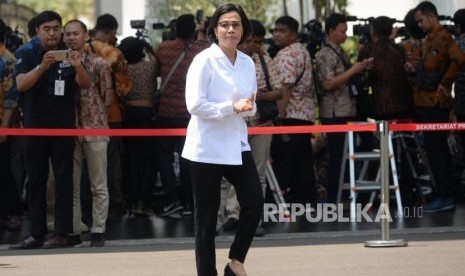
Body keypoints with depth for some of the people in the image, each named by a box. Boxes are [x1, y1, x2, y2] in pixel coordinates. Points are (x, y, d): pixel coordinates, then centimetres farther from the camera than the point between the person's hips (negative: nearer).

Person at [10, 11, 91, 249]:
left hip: (63, 128, -1)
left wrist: (78, 67, -27)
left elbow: (85, 85, -6)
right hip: (34, 127, 1)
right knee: (36, 181, 4)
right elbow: (21, 85, -10)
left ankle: (63, 234, -2)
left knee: (63, 180, -2)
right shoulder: (29, 57, 5)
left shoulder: (70, 55, 5)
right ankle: (36, 234, 8)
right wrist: (42, 67, -27)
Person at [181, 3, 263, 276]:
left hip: (237, 144, 6)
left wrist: (249, 107, -5)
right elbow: (195, 105, -16)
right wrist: (232, 107, -21)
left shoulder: (248, 63, 9)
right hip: (208, 148, -5)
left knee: (255, 202, -3)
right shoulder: (204, 60, -9)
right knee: (207, 215, 1)